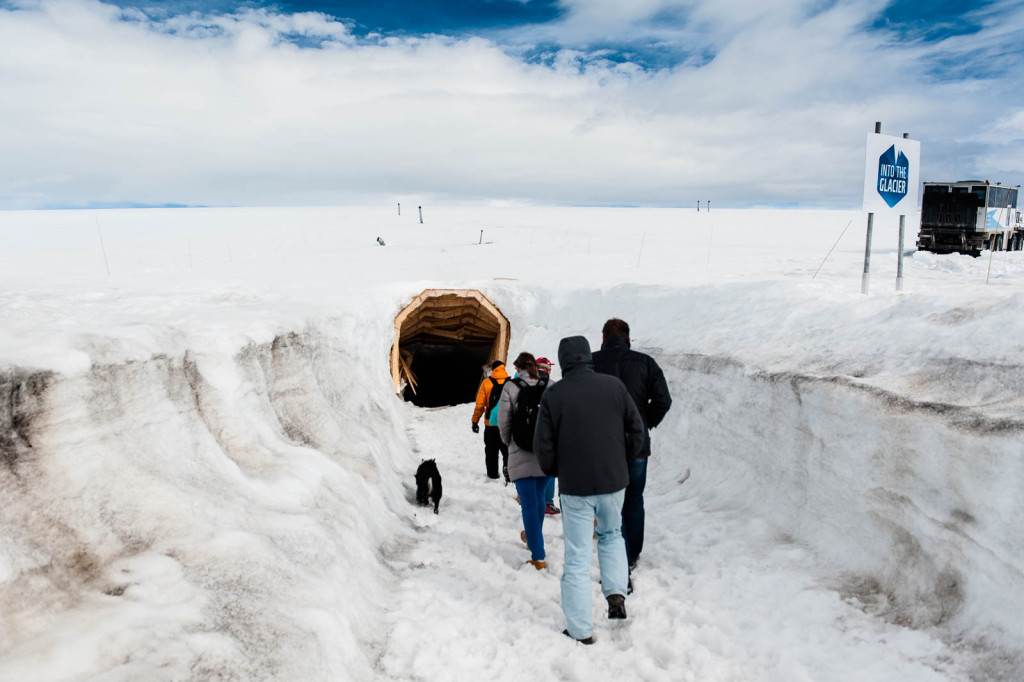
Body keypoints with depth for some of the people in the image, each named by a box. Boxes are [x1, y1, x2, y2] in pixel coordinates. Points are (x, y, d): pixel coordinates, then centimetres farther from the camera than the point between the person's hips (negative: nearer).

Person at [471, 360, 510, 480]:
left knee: (491, 450, 13)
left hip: (491, 423, 0)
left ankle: (492, 474, 18)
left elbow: (480, 404, -3)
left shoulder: (486, 383, -4)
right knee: (507, 450, 6)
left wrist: (475, 421, 5)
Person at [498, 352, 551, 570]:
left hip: (521, 456, -3)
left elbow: (503, 422, -4)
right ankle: (535, 537, 41)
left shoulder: (510, 387, -7)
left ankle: (538, 556, 1)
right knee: (539, 497, 23)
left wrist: (509, 443, 15)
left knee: (529, 504, 2)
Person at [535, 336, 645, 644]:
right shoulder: (614, 385, -3)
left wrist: (555, 472, 12)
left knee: (577, 557, 7)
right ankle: (616, 593, 15)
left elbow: (543, 446, -7)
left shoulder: (553, 394, -9)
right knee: (612, 535, 29)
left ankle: (581, 629, 13)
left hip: (574, 487, -2)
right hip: (613, 481, 2)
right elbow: (637, 429, 2)